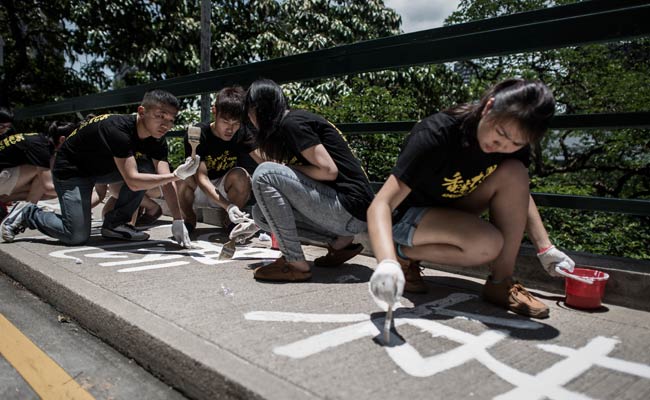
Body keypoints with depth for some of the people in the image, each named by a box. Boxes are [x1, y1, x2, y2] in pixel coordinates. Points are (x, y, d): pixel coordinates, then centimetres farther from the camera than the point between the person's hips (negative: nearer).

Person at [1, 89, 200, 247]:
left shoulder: (157, 141, -13)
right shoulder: (118, 130, -35)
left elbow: (166, 181, -20)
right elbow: (133, 181, -41)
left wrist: (178, 221, -29)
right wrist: (176, 175, -47)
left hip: (102, 167, 7)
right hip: (70, 170, -7)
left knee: (148, 167, -15)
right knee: (77, 236, -15)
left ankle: (115, 224, -3)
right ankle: (26, 214, 12)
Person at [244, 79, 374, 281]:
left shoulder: (292, 123, -10)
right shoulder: (296, 120, 18)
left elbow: (328, 170, -18)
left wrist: (290, 169, -3)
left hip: (350, 210, -9)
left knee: (264, 174, -15)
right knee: (262, 213, 10)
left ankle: (295, 263, -13)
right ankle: (339, 241, 7)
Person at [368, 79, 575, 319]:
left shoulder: (514, 141, -12)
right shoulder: (436, 135, -31)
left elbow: (520, 194, 7)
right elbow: (381, 205, -36)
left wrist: (546, 248, -3)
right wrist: (388, 263, -53)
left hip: (451, 212, 6)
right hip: (407, 217, -6)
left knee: (514, 173, -18)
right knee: (488, 244, -31)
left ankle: (500, 283, -12)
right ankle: (404, 255, -7)